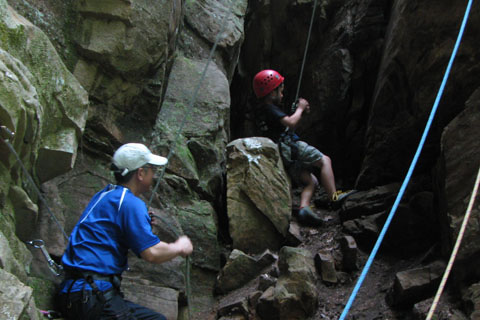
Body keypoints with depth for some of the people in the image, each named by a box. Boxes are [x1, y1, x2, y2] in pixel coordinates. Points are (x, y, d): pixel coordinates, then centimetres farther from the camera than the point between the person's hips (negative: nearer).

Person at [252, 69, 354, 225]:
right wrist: (300, 108, -4)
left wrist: (300, 112, 16)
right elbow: (291, 123, -21)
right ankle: (334, 196, -16)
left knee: (311, 180, 12)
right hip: (287, 147, -10)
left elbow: (287, 125, 26)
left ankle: (304, 207, -6)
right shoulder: (270, 109, -10)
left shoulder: (260, 111, 21)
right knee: (325, 160, -7)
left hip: (283, 156, 10)